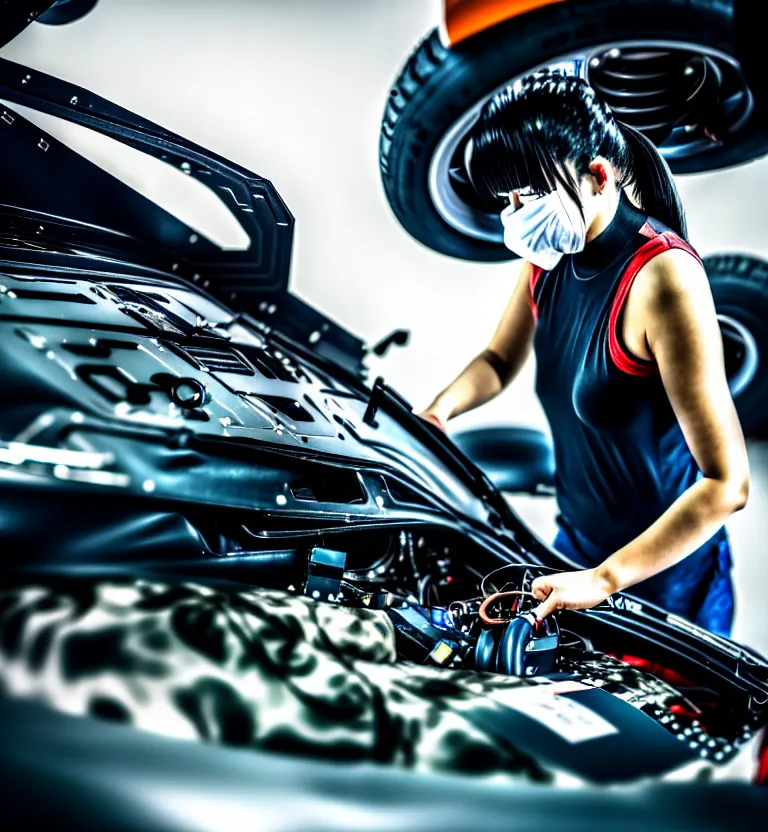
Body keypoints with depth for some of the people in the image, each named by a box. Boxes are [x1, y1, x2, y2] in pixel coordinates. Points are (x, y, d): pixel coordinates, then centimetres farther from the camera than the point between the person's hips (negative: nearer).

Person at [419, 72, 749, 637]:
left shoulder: (662, 278, -29)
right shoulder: (550, 256, -5)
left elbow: (727, 483, -30)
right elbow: (500, 362, 13)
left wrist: (605, 579, -33)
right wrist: (438, 410, -8)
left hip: (662, 575, -7)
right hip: (576, 547, 7)